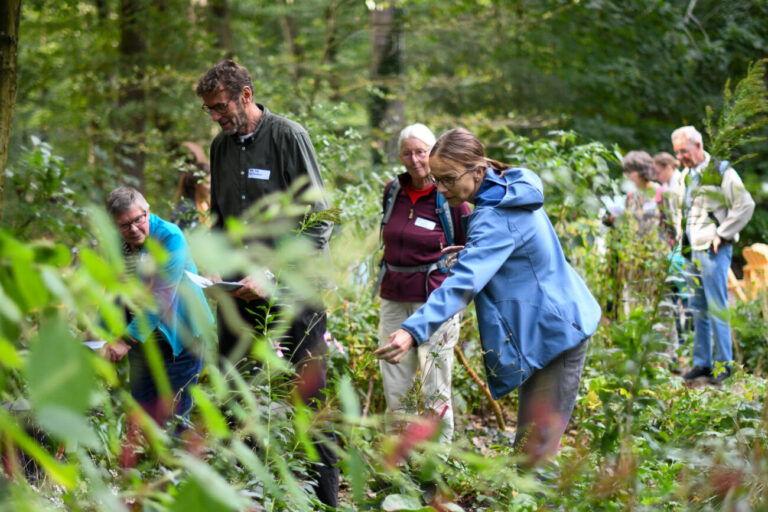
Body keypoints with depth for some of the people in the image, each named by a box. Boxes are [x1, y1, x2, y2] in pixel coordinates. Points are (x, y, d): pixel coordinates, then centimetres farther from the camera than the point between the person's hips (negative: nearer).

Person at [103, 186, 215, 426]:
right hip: (141, 341, 6)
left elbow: (160, 298, -24)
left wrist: (126, 340, -27)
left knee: (171, 415, -7)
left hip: (178, 339, -6)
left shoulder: (170, 238, -17)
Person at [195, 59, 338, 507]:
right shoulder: (222, 145, 11)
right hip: (240, 291, 6)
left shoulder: (288, 136, -9)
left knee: (307, 394, -3)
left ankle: (323, 496, 4)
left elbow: (317, 222, -12)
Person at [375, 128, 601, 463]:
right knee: (530, 448, 14)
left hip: (554, 332, -11)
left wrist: (414, 331, -44)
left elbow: (464, 282, -35)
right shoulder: (512, 190, 6)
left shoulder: (496, 219, -23)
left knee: (534, 452, -13)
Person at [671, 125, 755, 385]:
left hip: (713, 250, -8)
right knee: (698, 308, 9)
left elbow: (745, 205, -12)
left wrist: (722, 234, -12)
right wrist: (684, 242, 15)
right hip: (694, 251, 8)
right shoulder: (687, 175, 15)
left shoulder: (721, 171, -8)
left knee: (717, 307, -7)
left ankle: (724, 363, -1)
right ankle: (702, 362, 15)